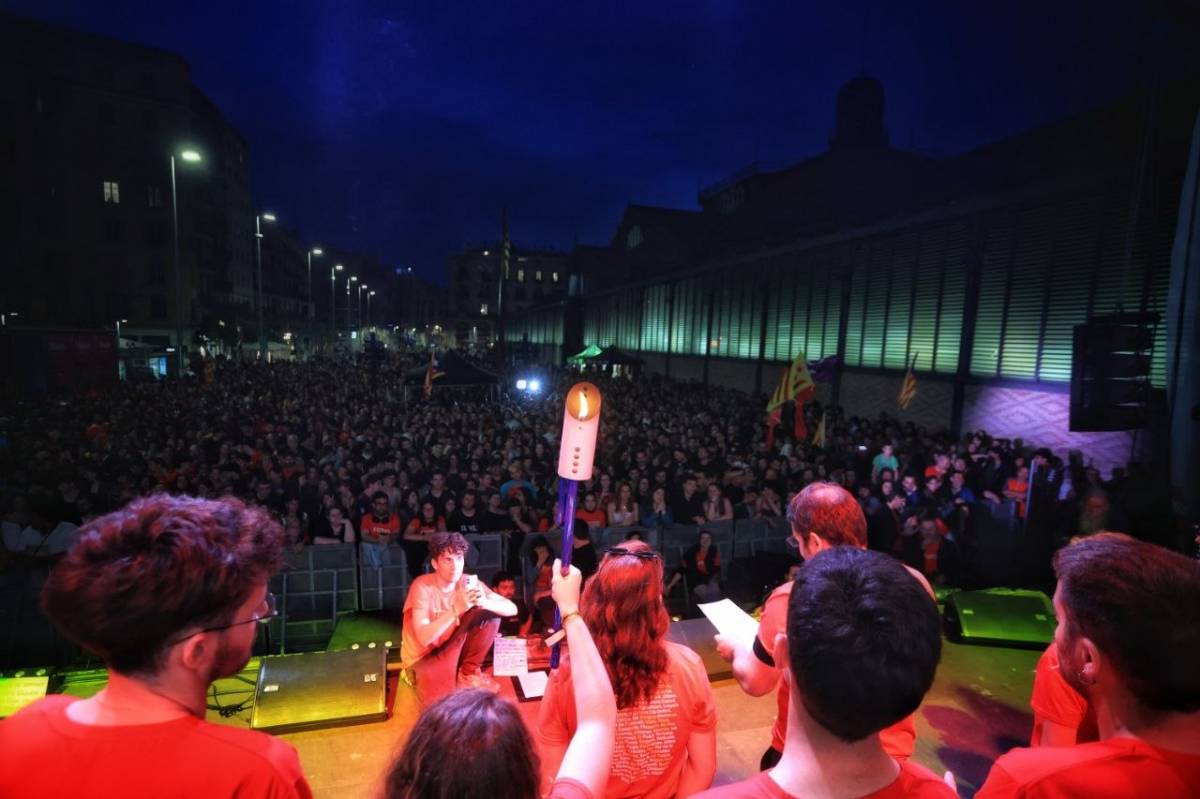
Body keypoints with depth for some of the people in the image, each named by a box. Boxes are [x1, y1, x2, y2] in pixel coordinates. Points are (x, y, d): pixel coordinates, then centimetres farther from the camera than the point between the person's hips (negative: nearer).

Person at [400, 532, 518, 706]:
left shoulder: (467, 582, -11)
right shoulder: (422, 586, -24)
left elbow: (512, 609, -17)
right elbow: (424, 638, -34)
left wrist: (484, 603, -37)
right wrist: (456, 610, -43)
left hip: (451, 648, 5)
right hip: (422, 657, -5)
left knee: (490, 614, -13)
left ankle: (469, 671, 2)